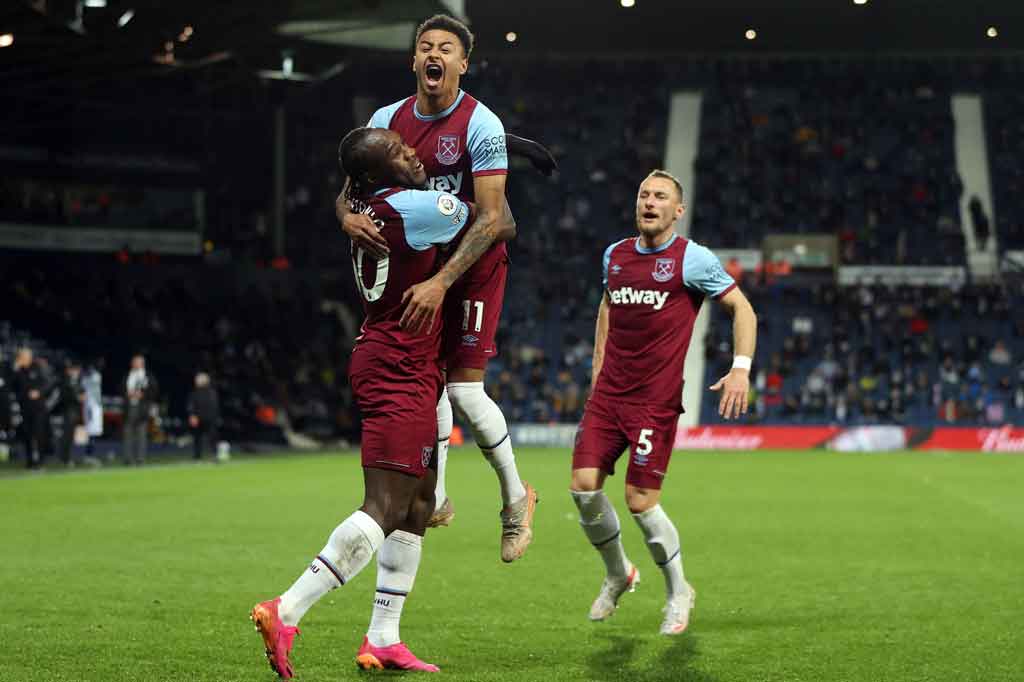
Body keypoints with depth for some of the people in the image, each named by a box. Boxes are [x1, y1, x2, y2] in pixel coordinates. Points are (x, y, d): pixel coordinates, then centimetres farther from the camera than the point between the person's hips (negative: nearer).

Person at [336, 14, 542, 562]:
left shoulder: (480, 126, -19)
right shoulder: (387, 120, -2)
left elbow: (490, 219, -23)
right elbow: (350, 190, 2)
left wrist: (441, 282, -32)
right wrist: (349, 217, -24)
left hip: (474, 261, -5)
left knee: (464, 388, -9)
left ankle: (515, 498, 10)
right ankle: (435, 497, 16)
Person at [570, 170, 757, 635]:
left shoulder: (692, 259, -5)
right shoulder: (614, 255, 11)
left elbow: (742, 308, -1)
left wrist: (741, 368, -14)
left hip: (656, 400, -5)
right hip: (608, 394, 5)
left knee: (640, 503, -8)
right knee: (584, 485, -6)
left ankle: (678, 592, 15)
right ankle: (617, 573, 20)